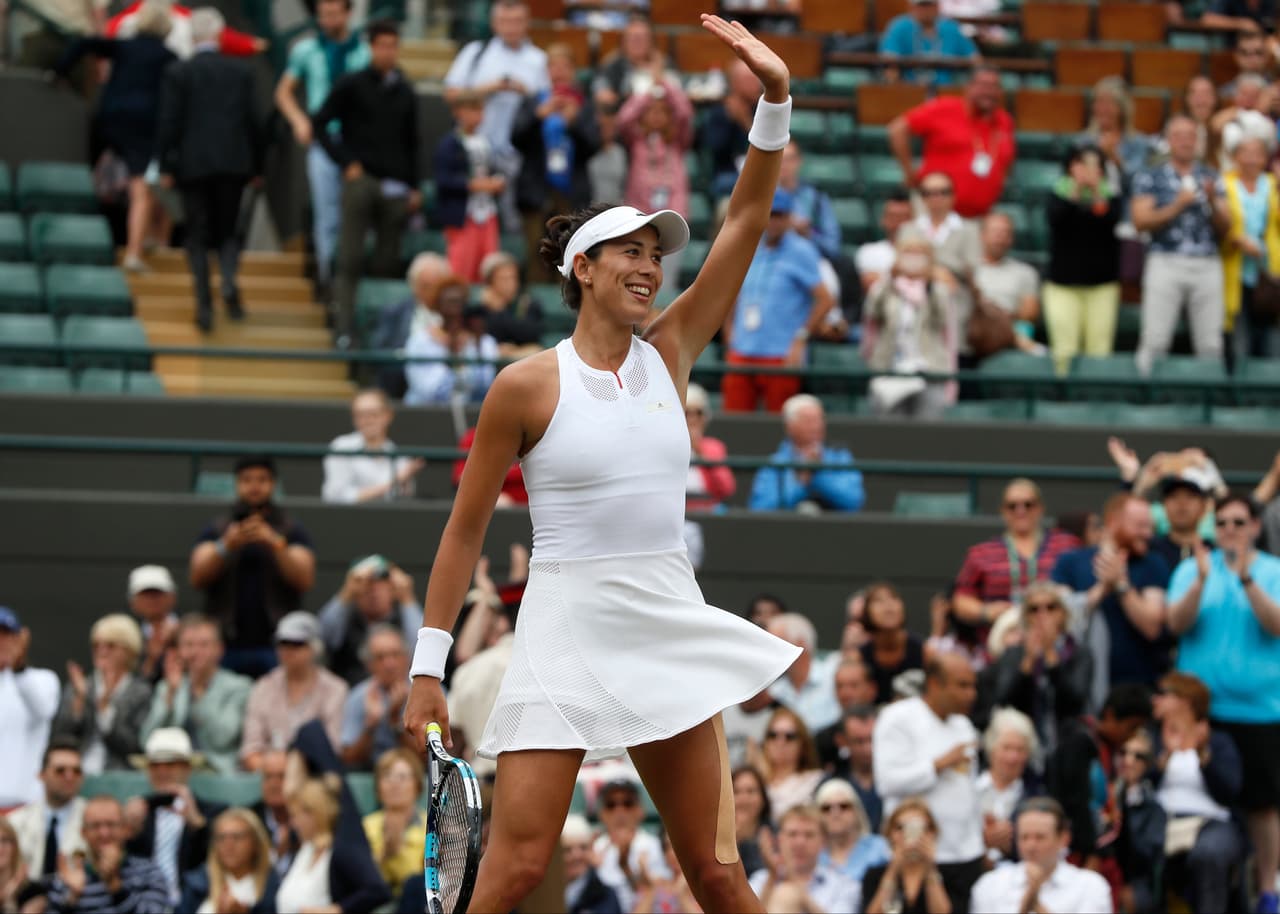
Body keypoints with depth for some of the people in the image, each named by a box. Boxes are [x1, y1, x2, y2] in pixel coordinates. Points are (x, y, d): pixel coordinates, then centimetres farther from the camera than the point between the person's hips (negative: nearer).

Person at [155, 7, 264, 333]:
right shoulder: (241, 72, 2)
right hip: (233, 163, 1)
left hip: (193, 164, -1)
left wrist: (165, 167, 0)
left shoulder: (177, 73, -3)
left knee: (198, 235, 5)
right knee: (228, 230, 12)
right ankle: (229, 280, -15)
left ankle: (204, 304, -4)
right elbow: (255, 120, 3)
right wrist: (256, 165, 12)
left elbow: (169, 122, -5)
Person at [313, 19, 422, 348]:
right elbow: (320, 124, 1)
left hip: (395, 187, 4)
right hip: (361, 182, -4)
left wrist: (414, 186, 13)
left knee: (387, 262, 3)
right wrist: (345, 162, -7)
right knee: (350, 259, -8)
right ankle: (344, 330, -10)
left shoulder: (404, 92, 15)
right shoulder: (351, 86, 3)